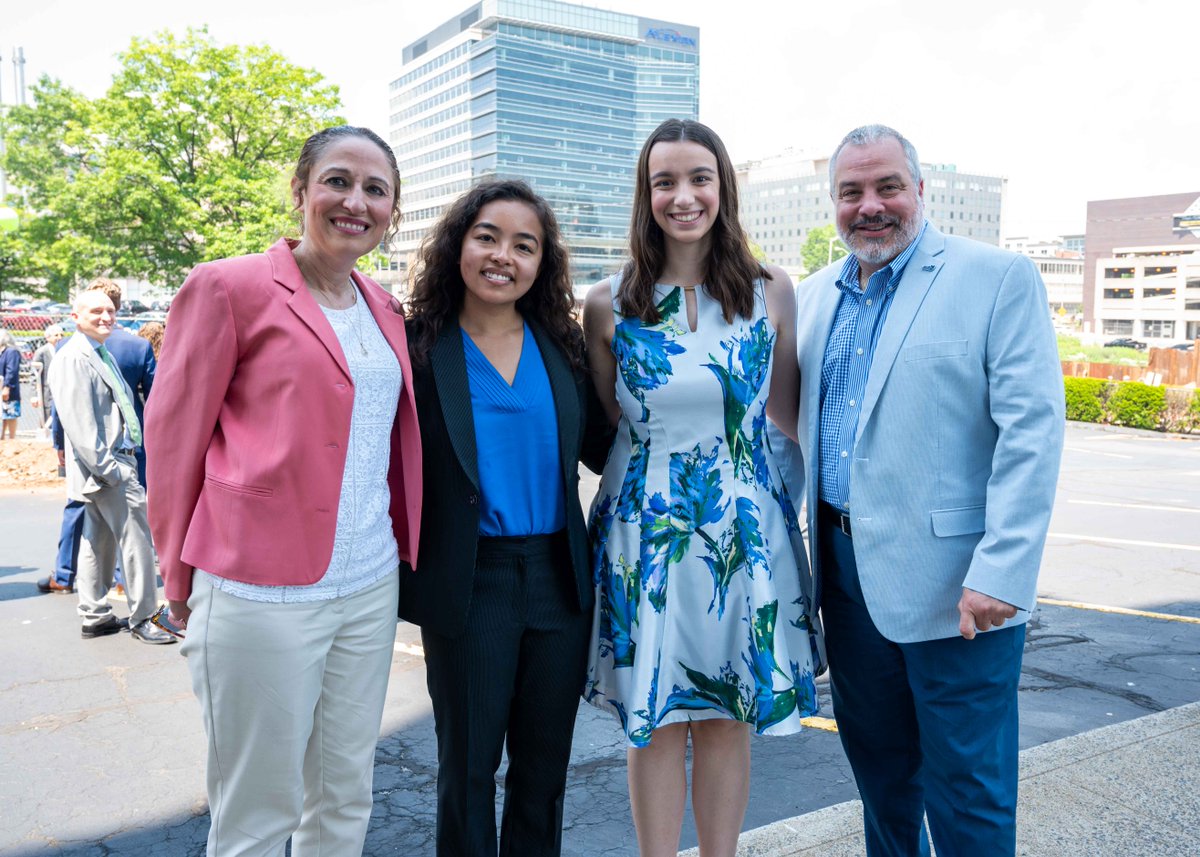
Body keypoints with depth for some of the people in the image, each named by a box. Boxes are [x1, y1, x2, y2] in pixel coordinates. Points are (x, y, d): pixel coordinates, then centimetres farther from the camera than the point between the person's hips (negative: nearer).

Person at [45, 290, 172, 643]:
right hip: (104, 467, -10)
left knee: (98, 541, 14)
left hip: (110, 464, 10)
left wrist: (114, 465, 17)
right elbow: (80, 425, -21)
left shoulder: (102, 355, 16)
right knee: (137, 537, -5)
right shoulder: (73, 359, -14)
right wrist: (110, 469, -23)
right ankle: (141, 619, 4)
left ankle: (94, 617, 24)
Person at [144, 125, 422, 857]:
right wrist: (183, 577, 1)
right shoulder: (230, 288, -7)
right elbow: (172, 437, -3)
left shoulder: (385, 312, 11)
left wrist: (403, 547, 13)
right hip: (262, 595, -6)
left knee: (347, 797, 18)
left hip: (371, 589, 6)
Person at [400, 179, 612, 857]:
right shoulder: (418, 344, -6)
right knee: (468, 765, 13)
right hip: (469, 580, -3)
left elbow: (600, 447, 7)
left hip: (560, 575, 3)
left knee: (545, 763, 17)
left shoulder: (563, 343, 4)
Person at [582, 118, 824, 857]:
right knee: (655, 719, 8)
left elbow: (789, 413, 10)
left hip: (746, 526, 1)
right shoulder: (610, 305, -2)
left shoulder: (770, 292, 1)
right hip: (645, 528, 0)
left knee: (728, 715, 12)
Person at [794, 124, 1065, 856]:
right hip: (847, 571, 6)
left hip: (952, 580, -5)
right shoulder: (817, 296, 10)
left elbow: (1032, 431, -14)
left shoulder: (1000, 279, -7)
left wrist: (1001, 574, -21)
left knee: (967, 793, 6)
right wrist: (812, 545, 9)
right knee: (877, 766, 20)